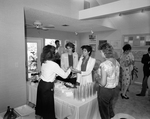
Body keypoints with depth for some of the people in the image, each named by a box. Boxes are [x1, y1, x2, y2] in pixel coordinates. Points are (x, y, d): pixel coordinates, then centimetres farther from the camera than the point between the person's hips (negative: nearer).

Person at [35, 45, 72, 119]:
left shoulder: (44, 63, 1)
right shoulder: (54, 65, -21)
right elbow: (64, 75, -14)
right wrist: (70, 69, 3)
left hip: (41, 84, 8)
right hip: (48, 87, -8)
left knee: (41, 102, 23)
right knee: (48, 105, 9)